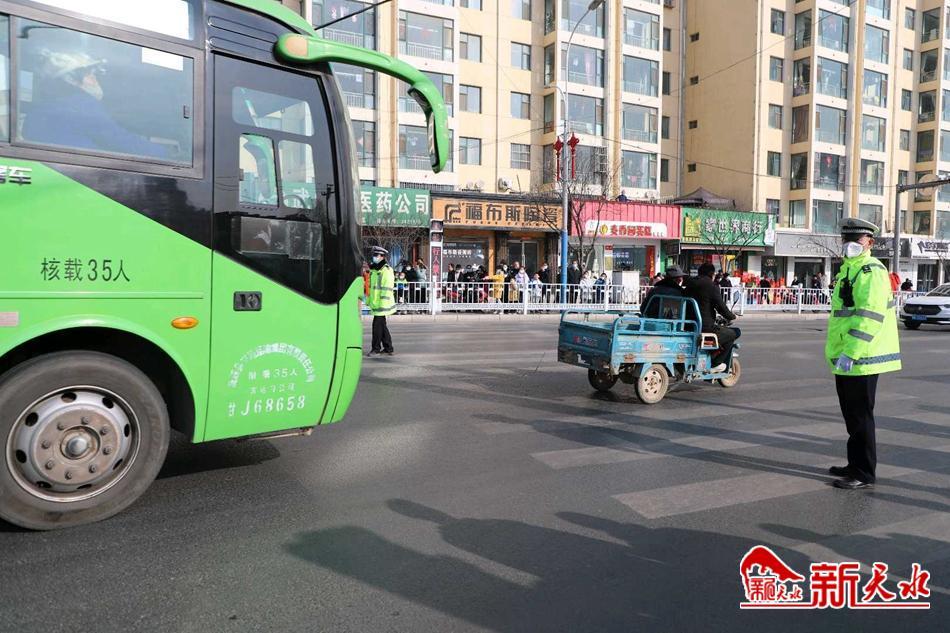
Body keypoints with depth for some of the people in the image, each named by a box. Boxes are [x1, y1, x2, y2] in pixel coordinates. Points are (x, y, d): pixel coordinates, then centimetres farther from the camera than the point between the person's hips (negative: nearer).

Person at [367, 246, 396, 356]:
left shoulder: (386, 271, -14)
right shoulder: (373, 270, 15)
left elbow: (387, 289, -18)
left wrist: (383, 304, -22)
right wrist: (369, 301, 21)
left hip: (382, 305, -9)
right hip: (375, 303, 9)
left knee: (377, 324, -6)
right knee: (382, 325, 14)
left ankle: (376, 348, 5)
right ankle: (388, 348, 23)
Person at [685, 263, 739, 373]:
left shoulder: (690, 284, 12)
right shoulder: (711, 286, -11)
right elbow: (721, 307, -10)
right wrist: (732, 317, 10)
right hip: (706, 327, -9)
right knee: (732, 334, 10)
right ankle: (715, 364, 7)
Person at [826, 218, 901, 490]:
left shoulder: (872, 271, -13)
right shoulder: (848, 269, 18)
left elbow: (871, 317, -23)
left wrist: (850, 352, -27)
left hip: (860, 359, -10)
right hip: (845, 358, 10)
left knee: (860, 417, -2)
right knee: (851, 416, 18)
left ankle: (864, 474, 8)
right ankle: (856, 465, 30)